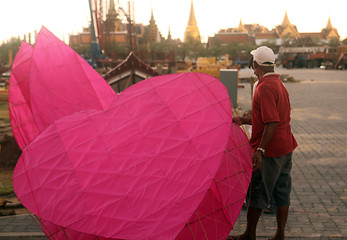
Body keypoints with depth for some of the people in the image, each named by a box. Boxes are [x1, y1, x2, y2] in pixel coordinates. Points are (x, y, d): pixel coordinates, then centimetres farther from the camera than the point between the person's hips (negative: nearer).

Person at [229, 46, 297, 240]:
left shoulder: (265, 88, -18)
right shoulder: (279, 84, 13)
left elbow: (272, 123, -25)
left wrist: (260, 150, -26)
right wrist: (243, 120, 16)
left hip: (270, 151, -9)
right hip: (286, 146, 9)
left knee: (258, 193, 2)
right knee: (282, 192, 12)